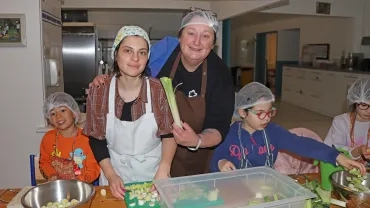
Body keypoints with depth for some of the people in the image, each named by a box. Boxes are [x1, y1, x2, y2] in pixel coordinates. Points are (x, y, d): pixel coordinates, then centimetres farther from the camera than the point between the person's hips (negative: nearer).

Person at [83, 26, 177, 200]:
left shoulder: (159, 90, -14)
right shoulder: (98, 92, -12)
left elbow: (169, 134, -8)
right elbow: (97, 140, -5)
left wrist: (163, 169, -22)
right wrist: (110, 175, -14)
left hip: (152, 171, 0)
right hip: (115, 172, 1)